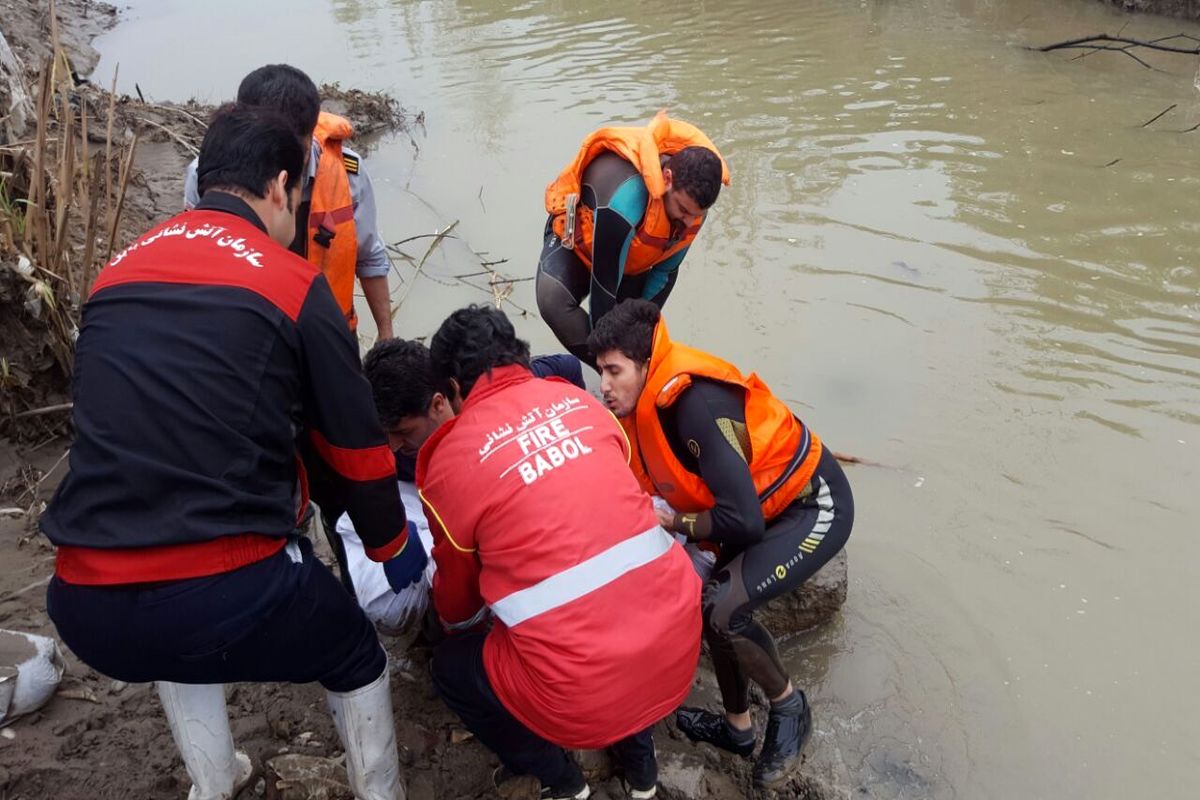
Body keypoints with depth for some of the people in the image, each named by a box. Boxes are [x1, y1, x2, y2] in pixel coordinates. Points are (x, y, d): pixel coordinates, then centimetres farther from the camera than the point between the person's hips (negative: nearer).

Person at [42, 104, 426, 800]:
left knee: (180, 648, 40)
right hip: (229, 594, -5)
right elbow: (357, 448, 5)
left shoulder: (117, 272, 14)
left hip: (86, 606, 5)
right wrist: (393, 544, 24)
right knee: (356, 659, 26)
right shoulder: (292, 283, -2)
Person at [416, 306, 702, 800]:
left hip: (583, 691, -4)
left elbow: (457, 596, 15)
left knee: (451, 669, 24)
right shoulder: (579, 401, 8)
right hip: (679, 647, 5)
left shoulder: (451, 459, -2)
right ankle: (638, 759, 37)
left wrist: (458, 628, 40)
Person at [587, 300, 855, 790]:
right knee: (716, 602, 8)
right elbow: (652, 487, 11)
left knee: (721, 609, -22)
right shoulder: (645, 404, -3)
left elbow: (742, 520, -33)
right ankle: (737, 727, 30)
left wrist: (677, 523, -17)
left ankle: (789, 708, 6)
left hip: (815, 504, -9)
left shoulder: (697, 404, -31)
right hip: (767, 504, 9)